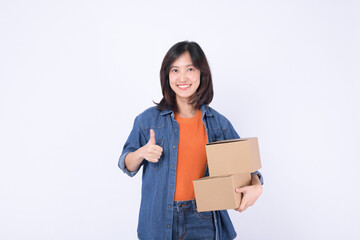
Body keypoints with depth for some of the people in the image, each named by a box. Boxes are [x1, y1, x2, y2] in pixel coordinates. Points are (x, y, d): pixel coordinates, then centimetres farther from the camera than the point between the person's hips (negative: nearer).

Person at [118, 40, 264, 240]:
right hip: (160, 221, -1)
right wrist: (142, 153, -17)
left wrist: (256, 186, -13)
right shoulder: (148, 119, -2)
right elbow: (127, 166, 5)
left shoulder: (219, 123, 1)